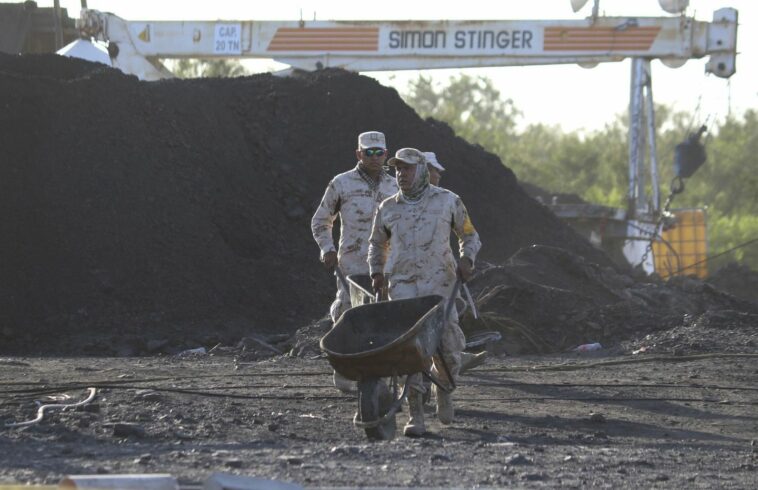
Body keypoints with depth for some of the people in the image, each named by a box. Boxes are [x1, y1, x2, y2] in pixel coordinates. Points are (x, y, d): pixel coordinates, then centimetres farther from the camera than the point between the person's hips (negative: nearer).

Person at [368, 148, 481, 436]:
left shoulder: (447, 201, 6)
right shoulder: (388, 209, 11)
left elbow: (469, 235, 14)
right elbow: (377, 243, 27)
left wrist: (467, 259, -5)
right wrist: (376, 272, 12)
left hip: (439, 283, -1)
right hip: (402, 285, 1)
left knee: (448, 346, -5)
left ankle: (443, 389, 29)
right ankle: (415, 416, -11)